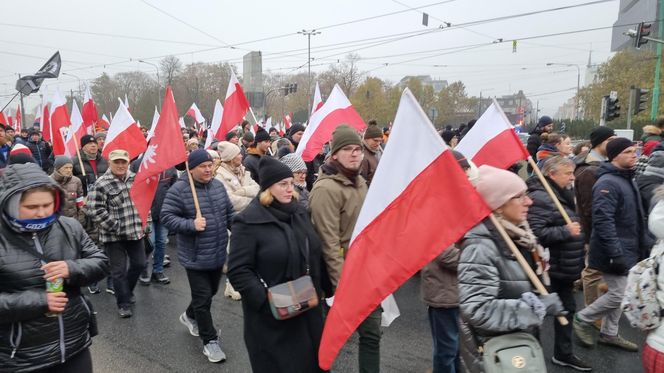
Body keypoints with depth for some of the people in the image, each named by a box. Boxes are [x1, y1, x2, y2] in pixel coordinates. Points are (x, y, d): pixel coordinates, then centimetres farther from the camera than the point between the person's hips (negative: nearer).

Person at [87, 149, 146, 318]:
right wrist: (116, 227, -18)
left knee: (139, 263, 15)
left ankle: (127, 291, 40)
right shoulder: (101, 184, -13)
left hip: (135, 231, 5)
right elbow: (95, 210, -17)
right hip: (114, 235, -5)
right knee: (119, 270, 4)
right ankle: (123, 303, 20)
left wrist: (142, 221, 8)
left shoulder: (135, 178, 5)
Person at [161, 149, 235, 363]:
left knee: (211, 292, 23)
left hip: (218, 254, 7)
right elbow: (166, 217, -15)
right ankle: (210, 341, 17)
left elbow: (229, 213, 12)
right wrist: (191, 225, -26)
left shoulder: (218, 185, 4)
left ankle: (190, 316, 50)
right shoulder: (179, 189, -15)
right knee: (203, 299, 1)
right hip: (196, 257, -6)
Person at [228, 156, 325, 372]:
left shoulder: (298, 211, 6)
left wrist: (318, 291, 10)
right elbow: (238, 271, -17)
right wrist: (266, 300, -24)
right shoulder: (249, 221, -15)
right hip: (272, 315, -6)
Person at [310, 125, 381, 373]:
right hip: (343, 275, -8)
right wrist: (341, 286, -23)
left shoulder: (359, 182, 8)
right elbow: (329, 244, -23)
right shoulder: (326, 189, -19)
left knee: (372, 332, 15)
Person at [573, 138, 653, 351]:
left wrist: (646, 243, 17)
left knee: (618, 293, 16)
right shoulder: (608, 183, -20)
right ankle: (582, 320, 14)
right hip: (616, 252, -10)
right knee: (619, 295, -4)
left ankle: (609, 334, 29)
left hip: (628, 250, 10)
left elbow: (637, 219, 21)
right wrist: (615, 253, -28)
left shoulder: (628, 179, 12)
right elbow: (603, 221, -27)